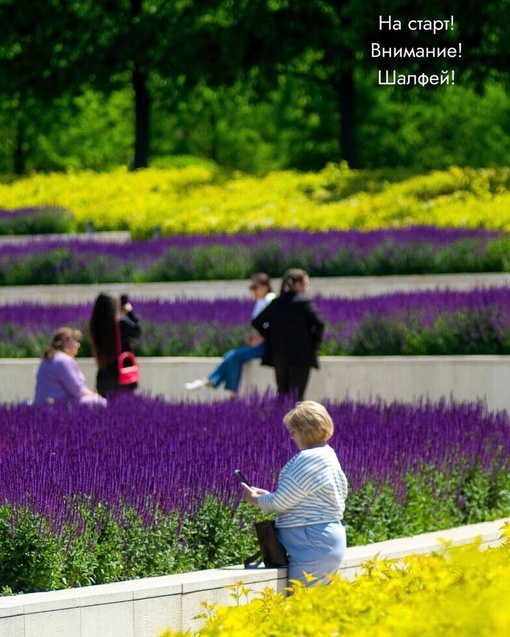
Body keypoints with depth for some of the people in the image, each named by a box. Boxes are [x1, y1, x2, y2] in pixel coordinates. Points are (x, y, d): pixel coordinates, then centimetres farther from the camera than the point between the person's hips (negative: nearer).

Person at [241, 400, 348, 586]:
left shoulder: (309, 459, -16)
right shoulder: (327, 455, 16)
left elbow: (281, 502, -13)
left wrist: (256, 500, 5)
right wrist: (266, 495, 18)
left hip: (314, 548, -10)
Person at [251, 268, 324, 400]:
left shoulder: (276, 303, 7)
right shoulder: (305, 301, -8)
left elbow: (256, 322, 8)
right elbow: (318, 322, -18)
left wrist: (269, 338, 13)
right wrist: (315, 341, -3)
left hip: (278, 356, 5)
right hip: (301, 355, -5)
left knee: (283, 391, 12)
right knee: (297, 394, -3)